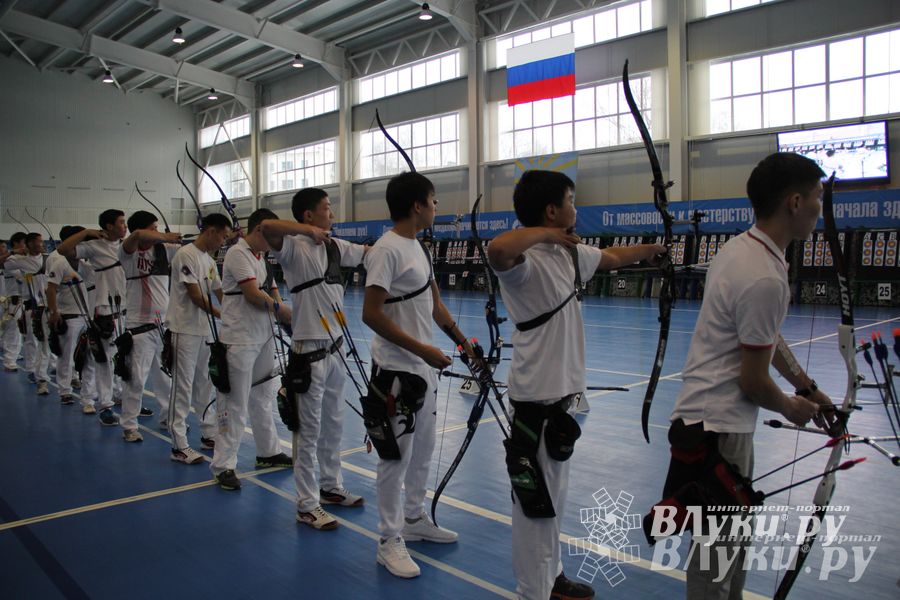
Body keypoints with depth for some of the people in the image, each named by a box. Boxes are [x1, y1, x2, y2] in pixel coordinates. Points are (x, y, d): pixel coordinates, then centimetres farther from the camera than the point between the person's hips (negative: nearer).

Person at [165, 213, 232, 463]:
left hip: (203, 330, 9)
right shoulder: (186, 255, -14)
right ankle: (179, 446, 3)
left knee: (204, 385, 16)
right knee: (183, 387, -4)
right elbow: (195, 295, -18)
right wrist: (223, 316, -13)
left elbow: (221, 293, 13)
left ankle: (209, 435, 27)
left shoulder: (209, 260, 12)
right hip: (184, 330, -9)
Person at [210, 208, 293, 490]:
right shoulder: (238, 253, -12)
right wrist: (280, 308, -8)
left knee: (263, 398, 19)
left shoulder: (262, 257, 15)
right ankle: (223, 466, 6)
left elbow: (273, 294, 12)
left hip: (263, 337, 9)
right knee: (235, 404, -4)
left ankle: (268, 452, 33)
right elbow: (253, 294, -19)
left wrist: (288, 318, -4)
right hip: (240, 340, -9)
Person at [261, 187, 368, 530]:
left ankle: (331, 487, 36)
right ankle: (307, 506, 15)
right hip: (309, 353, -8)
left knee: (333, 425, 20)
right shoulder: (294, 248, -14)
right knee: (309, 431, 2)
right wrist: (308, 230, -26)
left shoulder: (335, 247, 9)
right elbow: (266, 228, -33)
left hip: (335, 349, 8)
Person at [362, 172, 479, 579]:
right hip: (397, 371, -9)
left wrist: (463, 342, 14)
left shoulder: (418, 247, 11)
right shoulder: (387, 250, -18)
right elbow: (371, 314, -23)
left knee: (422, 451, 19)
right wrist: (424, 349, -22)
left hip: (424, 367, 9)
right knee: (396, 458, 2)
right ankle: (390, 541, 16)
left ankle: (414, 520, 36)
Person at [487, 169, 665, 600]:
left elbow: (610, 257, 29)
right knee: (535, 501, 3)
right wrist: (546, 233, -28)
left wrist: (648, 249, 44)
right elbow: (497, 249, -45)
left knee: (554, 495, 22)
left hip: (564, 391, 10)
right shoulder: (525, 261, -20)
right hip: (536, 398, -10)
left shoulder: (570, 253, 8)